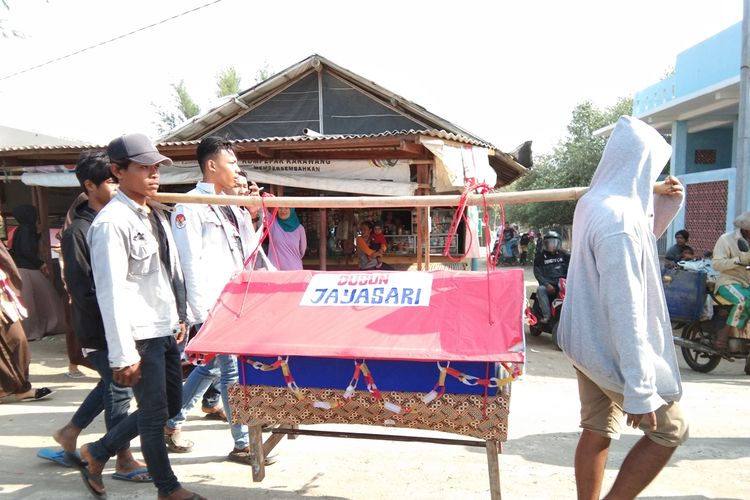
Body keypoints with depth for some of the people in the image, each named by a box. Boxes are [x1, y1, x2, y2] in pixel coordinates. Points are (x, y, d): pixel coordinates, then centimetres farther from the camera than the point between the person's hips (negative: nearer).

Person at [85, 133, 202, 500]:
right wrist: (122, 355, -20)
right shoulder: (111, 222, -15)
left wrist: (179, 317, 17)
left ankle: (97, 454, 35)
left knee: (172, 405, 18)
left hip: (165, 330, 9)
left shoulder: (155, 215, 11)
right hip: (140, 336, -9)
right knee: (155, 413, 6)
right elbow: (111, 292, -19)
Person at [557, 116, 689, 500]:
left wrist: (662, 200, 9)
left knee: (597, 431, 17)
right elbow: (625, 309, -27)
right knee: (670, 430, 11)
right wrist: (640, 389, -23)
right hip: (613, 349, -8)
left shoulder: (592, 203, 4)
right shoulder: (620, 218, -25)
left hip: (588, 341, 8)